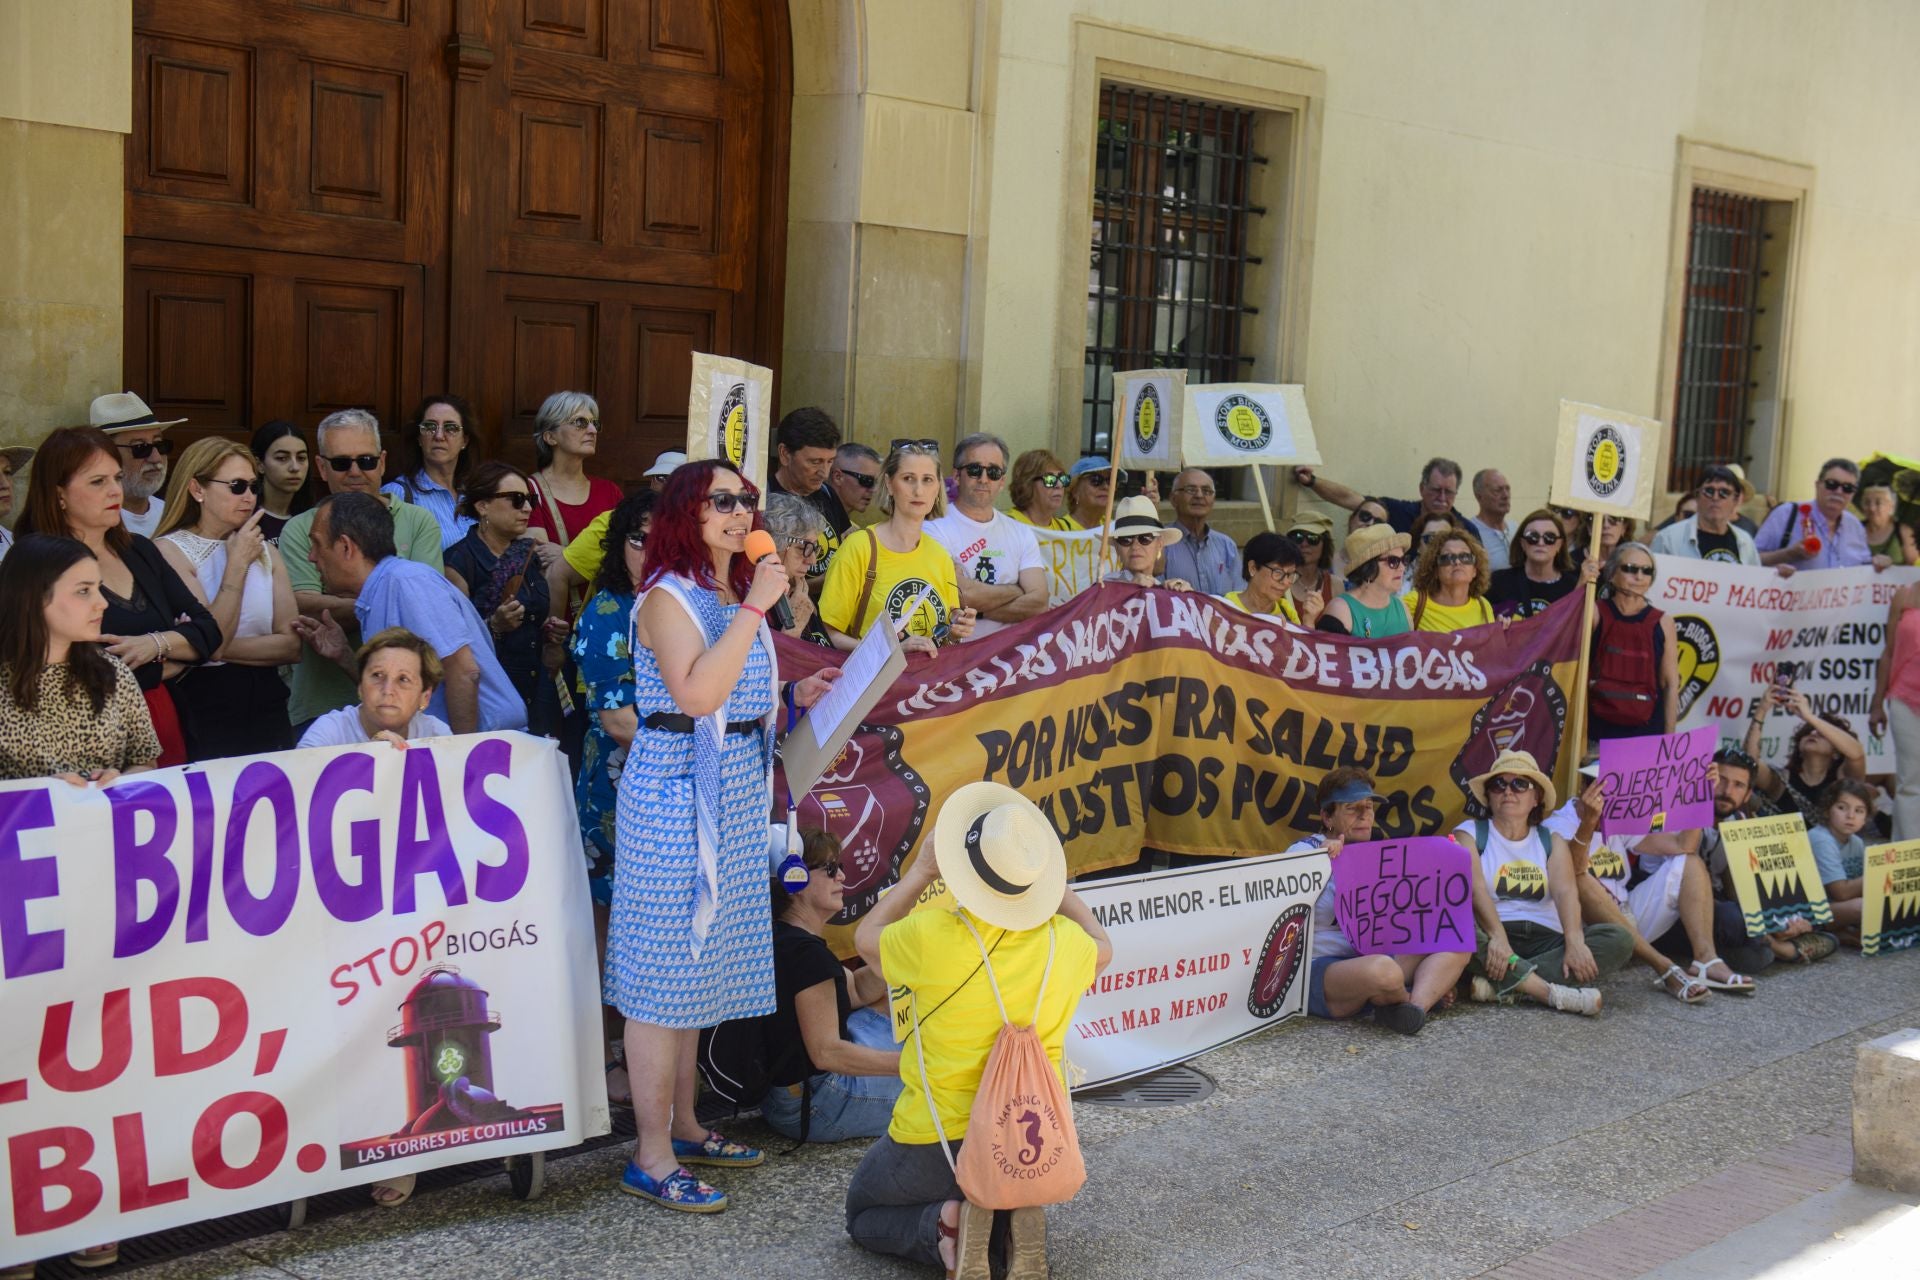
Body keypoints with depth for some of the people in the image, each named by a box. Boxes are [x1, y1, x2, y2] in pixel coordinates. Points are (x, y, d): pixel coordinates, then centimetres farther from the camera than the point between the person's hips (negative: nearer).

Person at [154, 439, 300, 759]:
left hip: (267, 706, 5)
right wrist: (237, 563, -12)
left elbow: (292, 645, 1)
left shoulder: (264, 550, 9)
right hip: (205, 709, -5)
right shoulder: (170, 550, -6)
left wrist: (223, 649, -12)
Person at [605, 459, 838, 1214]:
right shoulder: (668, 598, -12)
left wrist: (795, 698, 6)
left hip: (736, 796, 9)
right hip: (674, 794, -9)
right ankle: (651, 1158, 2)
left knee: (696, 963, 15)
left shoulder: (736, 596, 15)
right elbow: (696, 695, -27)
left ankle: (683, 1125, 26)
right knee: (664, 968, -5)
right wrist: (754, 608, -24)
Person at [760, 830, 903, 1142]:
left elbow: (859, 991, 13)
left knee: (890, 998, 21)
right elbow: (826, 1053, -28)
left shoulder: (782, 939, 8)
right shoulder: (808, 952, -23)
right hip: (814, 1109, -11)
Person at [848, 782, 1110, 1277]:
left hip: (935, 1144, -3)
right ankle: (1019, 1225, -1)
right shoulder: (1066, 943, -10)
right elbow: (1102, 949, 18)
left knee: (863, 1215, 26)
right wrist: (1056, 886, 24)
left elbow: (866, 937, 4)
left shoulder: (930, 936, -21)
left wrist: (920, 872, 10)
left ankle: (943, 1226, -7)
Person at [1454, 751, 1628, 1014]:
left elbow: (1565, 891, -2)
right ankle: (1550, 992, -40)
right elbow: (1475, 889, -11)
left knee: (1619, 939, -20)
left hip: (1544, 937, 4)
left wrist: (1574, 941, -22)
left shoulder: (1552, 841, 17)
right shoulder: (1469, 834, 8)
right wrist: (1497, 937, -30)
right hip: (1492, 935, -4)